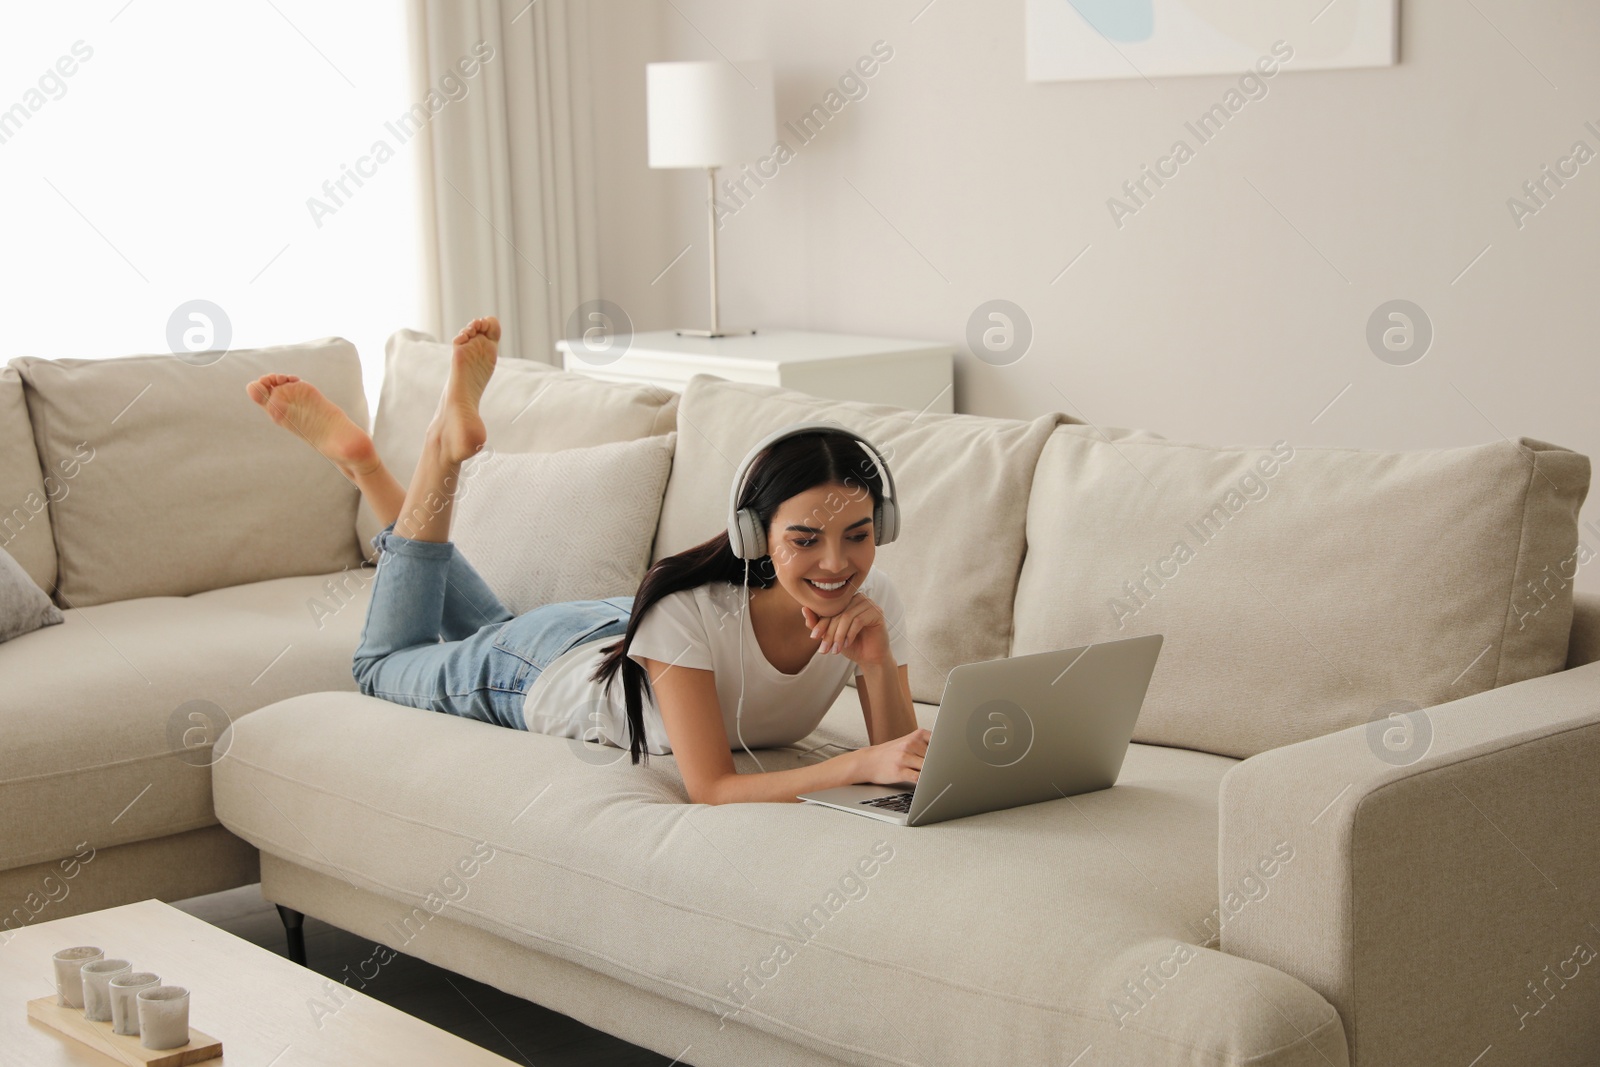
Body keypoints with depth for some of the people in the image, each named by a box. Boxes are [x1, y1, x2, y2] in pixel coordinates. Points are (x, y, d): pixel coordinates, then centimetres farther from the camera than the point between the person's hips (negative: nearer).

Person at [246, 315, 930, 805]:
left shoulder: (870, 602, -32)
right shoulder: (687, 609, -46)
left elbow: (899, 758, -27)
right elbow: (711, 789, -47)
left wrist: (879, 664, -46)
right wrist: (862, 764, -60)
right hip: (543, 668, -4)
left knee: (488, 631, 36)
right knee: (385, 663, 27)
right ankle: (446, 446, 27)